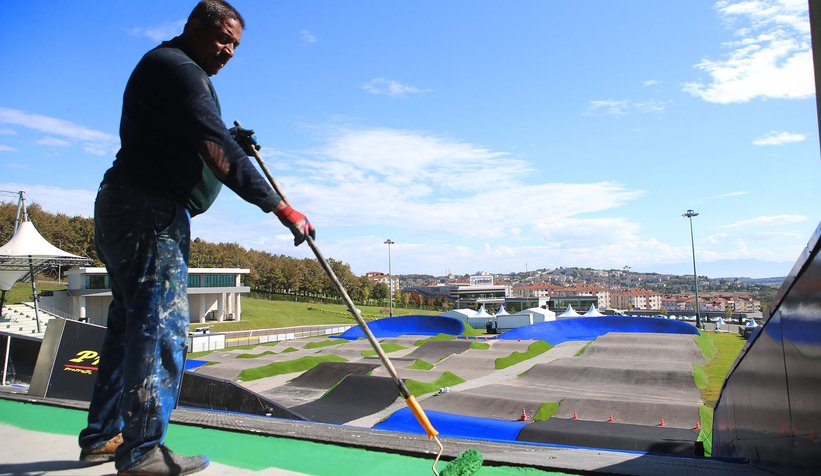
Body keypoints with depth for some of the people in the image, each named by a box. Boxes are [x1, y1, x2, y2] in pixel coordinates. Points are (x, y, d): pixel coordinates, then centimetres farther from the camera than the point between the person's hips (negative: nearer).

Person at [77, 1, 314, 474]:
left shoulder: (174, 69, 23)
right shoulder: (177, 68, -11)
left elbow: (189, 141, 26)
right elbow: (219, 154, -22)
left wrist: (231, 141, 7)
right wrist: (281, 208, -24)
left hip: (127, 209, 11)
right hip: (150, 211, -11)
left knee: (131, 321, 13)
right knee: (161, 323, -10)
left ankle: (103, 437, 22)